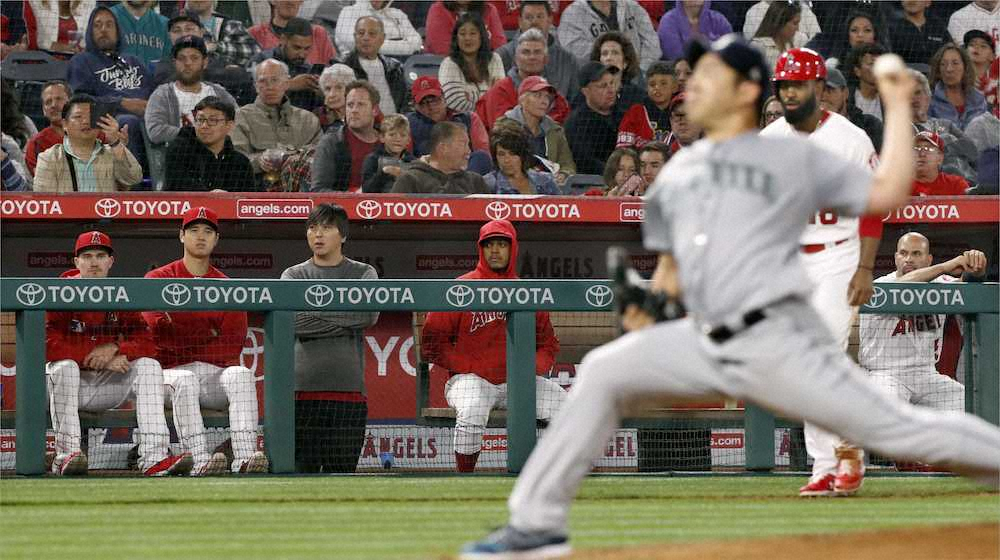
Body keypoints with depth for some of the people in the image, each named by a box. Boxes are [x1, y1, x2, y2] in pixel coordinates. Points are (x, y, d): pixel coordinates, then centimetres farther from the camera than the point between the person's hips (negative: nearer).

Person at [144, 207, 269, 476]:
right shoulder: (158, 279, 8)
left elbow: (231, 349, 0)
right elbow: (157, 328, -12)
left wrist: (183, 344, -7)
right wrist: (208, 334, -9)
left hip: (215, 373, 2)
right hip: (171, 371, -2)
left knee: (240, 374, -29)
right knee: (185, 379, -35)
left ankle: (244, 456, -46)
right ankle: (201, 459, -50)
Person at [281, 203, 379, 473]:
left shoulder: (363, 273, 13)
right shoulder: (294, 275, 13)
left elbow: (369, 314, -7)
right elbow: (293, 320, -6)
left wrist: (315, 313, -4)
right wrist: (345, 321, -5)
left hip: (348, 390, 0)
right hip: (301, 387, 0)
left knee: (341, 470, -1)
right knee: (301, 469, -7)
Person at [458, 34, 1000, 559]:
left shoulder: (794, 158, 4)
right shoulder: (678, 171, 19)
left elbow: (887, 193, -1)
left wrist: (897, 107, 0)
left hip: (778, 341, -5)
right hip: (705, 346, 5)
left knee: (892, 428, -11)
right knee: (603, 374, -3)